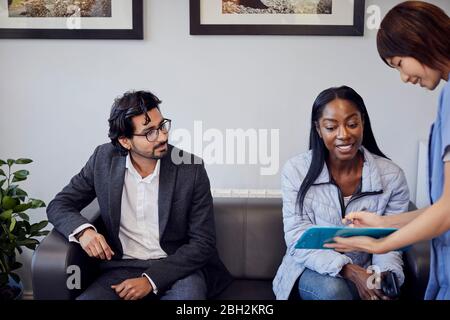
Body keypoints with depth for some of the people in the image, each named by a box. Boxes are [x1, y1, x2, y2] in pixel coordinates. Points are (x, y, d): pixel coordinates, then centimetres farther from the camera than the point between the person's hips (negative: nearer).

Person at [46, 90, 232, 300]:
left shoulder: (191, 168, -10)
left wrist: (150, 280, -18)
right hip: (122, 268, 2)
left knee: (189, 293, -35)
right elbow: (58, 206, 6)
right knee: (86, 298, -27)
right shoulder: (104, 160, -2)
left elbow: (203, 242, -7)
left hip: (178, 267, -2)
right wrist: (83, 230, -18)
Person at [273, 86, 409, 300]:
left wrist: (384, 276, -27)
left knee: (383, 290, -28)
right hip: (312, 270, -1)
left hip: (363, 274, 2)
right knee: (333, 290, -31)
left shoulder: (391, 176, -7)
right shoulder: (296, 171, -11)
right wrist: (350, 271, -28)